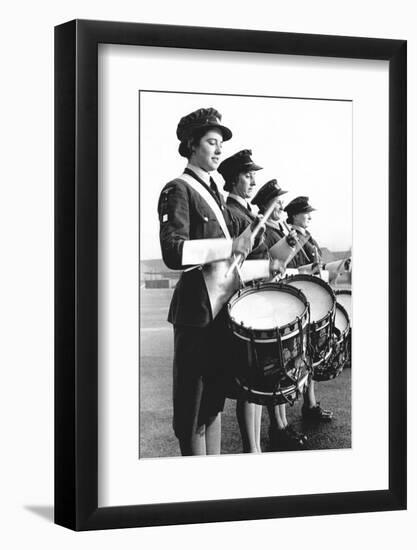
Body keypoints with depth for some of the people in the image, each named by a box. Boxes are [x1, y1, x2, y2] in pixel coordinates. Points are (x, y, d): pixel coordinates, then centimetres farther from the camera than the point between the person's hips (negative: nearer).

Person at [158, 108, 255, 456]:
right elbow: (174, 253, -24)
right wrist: (230, 246, -26)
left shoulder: (215, 193, 18)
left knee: (215, 399, 15)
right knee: (194, 406, -2)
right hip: (197, 311, -9)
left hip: (222, 306, 9)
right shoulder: (178, 190, -10)